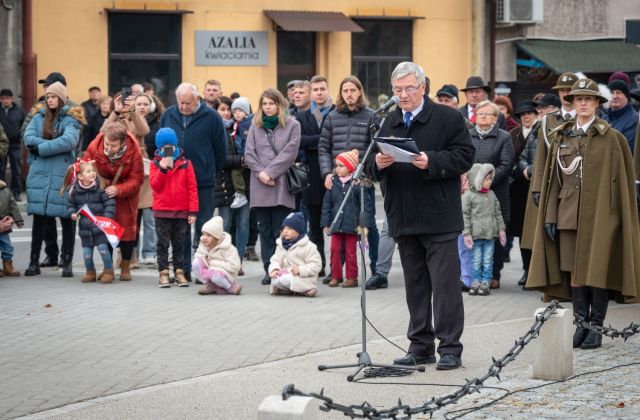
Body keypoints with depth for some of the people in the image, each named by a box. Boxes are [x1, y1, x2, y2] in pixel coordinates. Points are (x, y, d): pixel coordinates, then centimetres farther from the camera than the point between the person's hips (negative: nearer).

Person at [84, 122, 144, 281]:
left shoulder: (134, 152, -28)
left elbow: (136, 180, -22)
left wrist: (119, 189, -37)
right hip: (102, 190, 2)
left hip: (125, 192, -2)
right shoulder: (94, 147, -25)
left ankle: (125, 268, 12)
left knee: (127, 226, -1)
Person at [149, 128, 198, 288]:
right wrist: (162, 169, -21)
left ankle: (179, 272, 15)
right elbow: (155, 185, -8)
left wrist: (193, 211, -4)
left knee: (179, 244, 9)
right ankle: (163, 273, 6)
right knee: (163, 243, 3)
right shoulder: (155, 164, 2)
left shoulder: (185, 164, 0)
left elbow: (192, 188, 0)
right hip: (162, 211, 0)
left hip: (181, 211, 1)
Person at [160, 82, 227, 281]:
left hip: (203, 183, -3)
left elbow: (221, 149, 2)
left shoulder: (211, 117, -5)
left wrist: (209, 171, 7)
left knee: (203, 226, 0)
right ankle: (183, 269, 13)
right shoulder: (168, 115, 5)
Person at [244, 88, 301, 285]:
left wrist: (270, 172, -10)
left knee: (281, 230, -5)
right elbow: (249, 154, 7)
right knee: (265, 230, 4)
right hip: (260, 186, 3)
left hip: (281, 185, -3)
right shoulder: (255, 126, 14)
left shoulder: (292, 125, 4)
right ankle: (269, 270, 7)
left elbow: (289, 153, -5)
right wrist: (260, 173, -8)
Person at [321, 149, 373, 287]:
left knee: (350, 252, 3)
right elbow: (327, 204, 8)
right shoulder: (333, 183, 4)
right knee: (335, 250, 4)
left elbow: (367, 204, -6)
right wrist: (326, 223, 4)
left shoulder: (357, 183, -8)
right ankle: (336, 276, 13)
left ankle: (352, 277, 12)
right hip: (336, 224, 4)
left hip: (352, 225, -4)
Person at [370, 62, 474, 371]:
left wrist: (432, 162, -21)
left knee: (445, 284, -5)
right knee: (415, 285, 11)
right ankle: (421, 345, 18)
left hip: (439, 218, -6)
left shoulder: (447, 118, -3)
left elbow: (464, 156, -9)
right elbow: (375, 170, 17)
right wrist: (378, 164, -7)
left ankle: (450, 347, -1)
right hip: (404, 218, 6)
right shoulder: (390, 122, 14)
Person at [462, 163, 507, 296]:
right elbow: (465, 215, -8)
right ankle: (476, 281, 11)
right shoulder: (468, 195, -7)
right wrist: (467, 234, -11)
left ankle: (485, 282, 10)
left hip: (490, 235, 4)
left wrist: (501, 229, 12)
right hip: (476, 235, -4)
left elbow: (497, 213, 16)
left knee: (488, 261, 5)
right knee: (476, 261, 2)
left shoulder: (491, 194, 11)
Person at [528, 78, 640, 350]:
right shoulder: (560, 137, 10)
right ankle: (581, 324, 11)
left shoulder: (611, 138, -2)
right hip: (568, 213, 4)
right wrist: (550, 215, 5)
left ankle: (597, 327, 5)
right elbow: (552, 178, 11)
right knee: (573, 269, 4)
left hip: (599, 213, -4)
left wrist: (612, 212, -8)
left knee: (598, 269, -2)